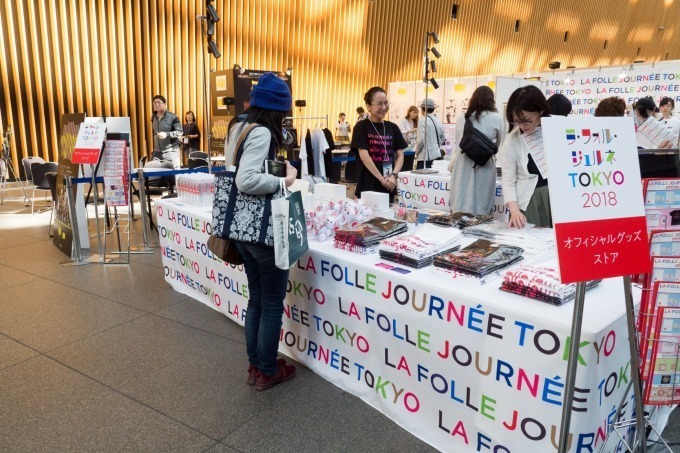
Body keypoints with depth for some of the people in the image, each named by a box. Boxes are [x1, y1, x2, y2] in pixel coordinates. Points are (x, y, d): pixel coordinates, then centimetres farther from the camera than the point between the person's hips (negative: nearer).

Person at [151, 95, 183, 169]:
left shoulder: (172, 117, -9)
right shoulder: (153, 117, 11)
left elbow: (179, 132, -11)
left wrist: (166, 134, -24)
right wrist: (154, 148, 18)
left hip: (171, 151, -5)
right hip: (157, 152, 5)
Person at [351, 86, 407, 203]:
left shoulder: (393, 127, 10)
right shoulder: (361, 127, -4)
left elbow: (400, 155, 7)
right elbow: (364, 155, -12)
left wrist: (394, 175, -10)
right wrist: (381, 178, -16)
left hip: (389, 186, 5)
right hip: (368, 185, -4)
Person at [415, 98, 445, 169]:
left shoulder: (423, 121, -11)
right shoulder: (439, 121, 9)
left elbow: (421, 140, -15)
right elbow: (443, 138, 16)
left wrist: (416, 152, -1)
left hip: (425, 156, -7)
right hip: (437, 155, 7)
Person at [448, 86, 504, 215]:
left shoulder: (461, 118, 8)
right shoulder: (497, 118, 1)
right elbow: (499, 145, 16)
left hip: (462, 166, 3)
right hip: (484, 167, -3)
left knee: (459, 213, 4)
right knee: (480, 212, 1)